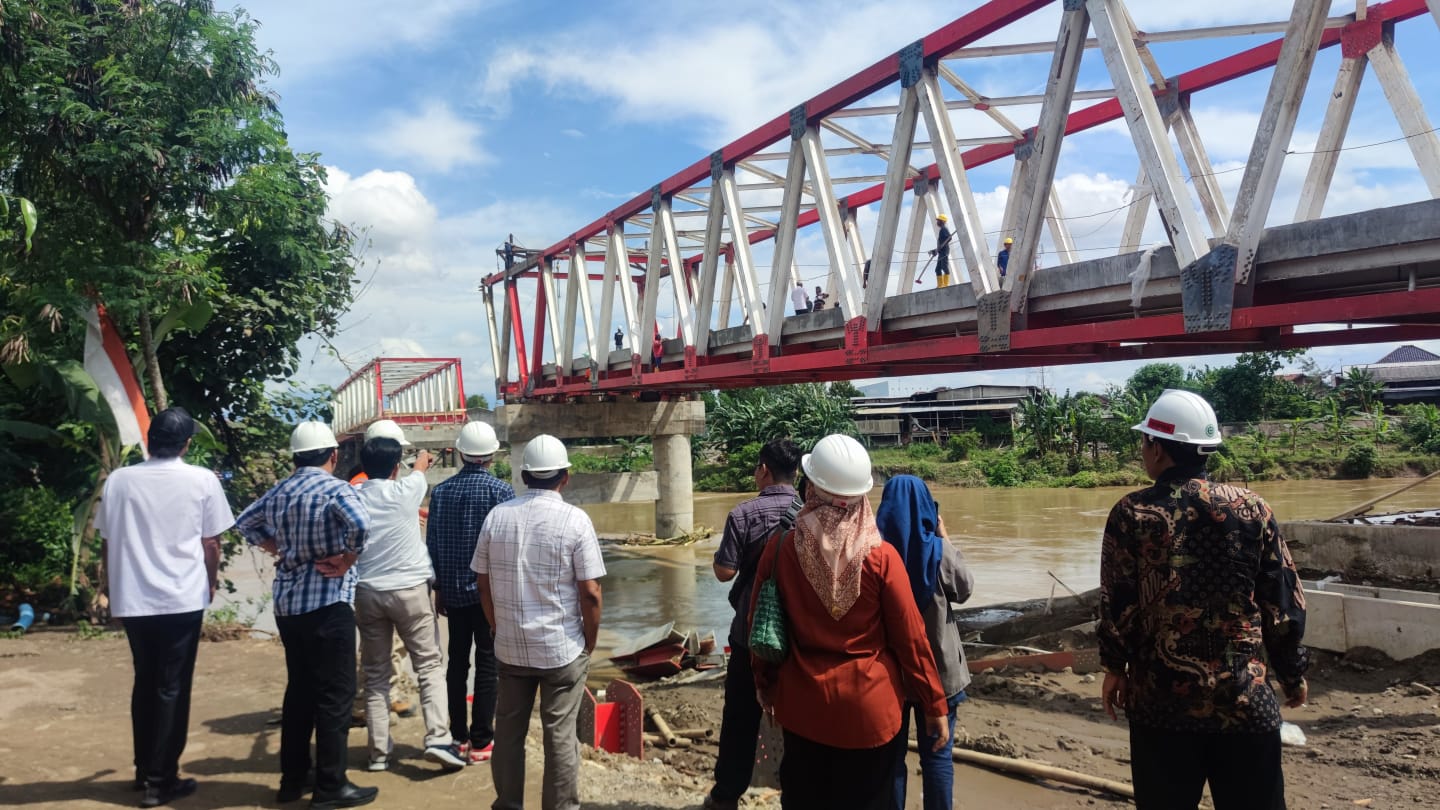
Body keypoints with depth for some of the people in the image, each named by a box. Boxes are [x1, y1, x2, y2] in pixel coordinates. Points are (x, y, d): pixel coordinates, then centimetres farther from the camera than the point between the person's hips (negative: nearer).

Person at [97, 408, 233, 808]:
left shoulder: (118, 480, 1)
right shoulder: (202, 480, -7)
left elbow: (107, 543, 8)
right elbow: (211, 543, -2)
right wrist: (211, 584, 15)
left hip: (132, 600, 3)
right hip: (182, 598, -3)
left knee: (144, 683, 17)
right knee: (172, 688, 5)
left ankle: (144, 770, 25)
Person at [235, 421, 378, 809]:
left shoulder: (277, 492, 8)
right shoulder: (335, 489, -14)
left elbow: (245, 523, 22)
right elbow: (361, 524, -32)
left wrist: (280, 549, 14)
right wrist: (347, 561, -17)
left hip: (287, 604, 8)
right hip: (327, 603, -7)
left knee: (299, 690, 18)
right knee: (335, 694, 1)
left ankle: (292, 779, 25)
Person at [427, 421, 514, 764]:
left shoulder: (441, 491, 2)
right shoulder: (500, 491, -10)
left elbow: (432, 543, 5)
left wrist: (438, 587, 14)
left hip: (454, 591, 4)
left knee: (457, 662, 13)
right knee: (488, 665, 3)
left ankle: (458, 736, 20)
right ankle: (481, 742, 5)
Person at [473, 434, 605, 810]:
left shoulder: (497, 516, -1)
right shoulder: (574, 519, -13)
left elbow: (482, 582, 6)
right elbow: (590, 592, -14)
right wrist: (590, 641, 1)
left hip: (509, 647, 4)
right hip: (562, 648, -4)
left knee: (508, 731, 17)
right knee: (560, 736, 7)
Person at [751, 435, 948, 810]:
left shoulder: (780, 549, -11)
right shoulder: (880, 557, -16)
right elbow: (911, 638, -11)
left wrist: (765, 686, 15)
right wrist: (935, 705, 1)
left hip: (804, 703, 2)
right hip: (869, 707, -1)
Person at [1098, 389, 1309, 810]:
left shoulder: (1132, 513, -7)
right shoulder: (1253, 508, -2)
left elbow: (1117, 604, -5)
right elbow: (1285, 604, 2)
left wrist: (1115, 668, 10)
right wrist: (1293, 674, 15)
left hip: (1162, 700, -1)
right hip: (1246, 700, 1)